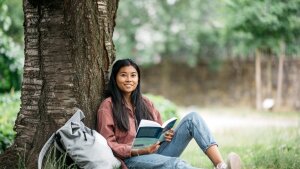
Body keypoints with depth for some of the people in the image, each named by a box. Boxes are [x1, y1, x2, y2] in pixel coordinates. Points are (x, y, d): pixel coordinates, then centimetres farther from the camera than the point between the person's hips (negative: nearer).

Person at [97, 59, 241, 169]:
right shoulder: (108, 106, 1)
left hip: (157, 152, 6)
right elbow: (107, 143, -6)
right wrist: (138, 151, -18)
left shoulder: (145, 103, 19)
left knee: (192, 118, -12)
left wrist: (165, 135, -3)